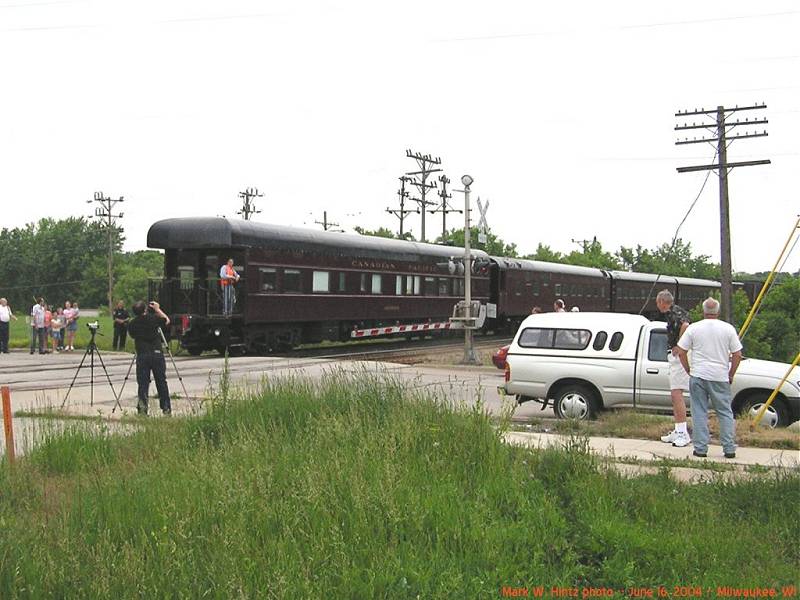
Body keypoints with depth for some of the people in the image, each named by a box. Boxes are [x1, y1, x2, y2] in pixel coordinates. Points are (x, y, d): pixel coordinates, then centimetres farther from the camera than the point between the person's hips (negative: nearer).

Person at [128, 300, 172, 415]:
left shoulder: (132, 324, 2)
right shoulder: (152, 319, -4)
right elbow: (167, 320, 12)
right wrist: (158, 309, 23)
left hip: (142, 356, 1)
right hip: (157, 354, -1)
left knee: (143, 383, 4)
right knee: (161, 382, 6)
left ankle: (142, 409, -4)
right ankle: (166, 408, 9)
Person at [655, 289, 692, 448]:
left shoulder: (674, 312, -14)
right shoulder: (672, 312, 18)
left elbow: (685, 325, -33)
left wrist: (678, 346, -22)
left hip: (679, 357, -11)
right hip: (675, 357, 11)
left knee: (676, 393, -14)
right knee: (675, 395, 13)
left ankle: (683, 434, -15)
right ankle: (678, 431, 18)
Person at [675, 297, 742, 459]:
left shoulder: (693, 328, 0)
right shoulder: (728, 329, 1)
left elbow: (681, 352, 0)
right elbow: (737, 355, 1)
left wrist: (689, 371, 11)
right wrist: (730, 375, 11)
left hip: (698, 377, -1)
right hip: (720, 378, 1)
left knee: (699, 413, 4)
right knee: (725, 413, 9)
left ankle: (701, 449, 4)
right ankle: (729, 449, 9)